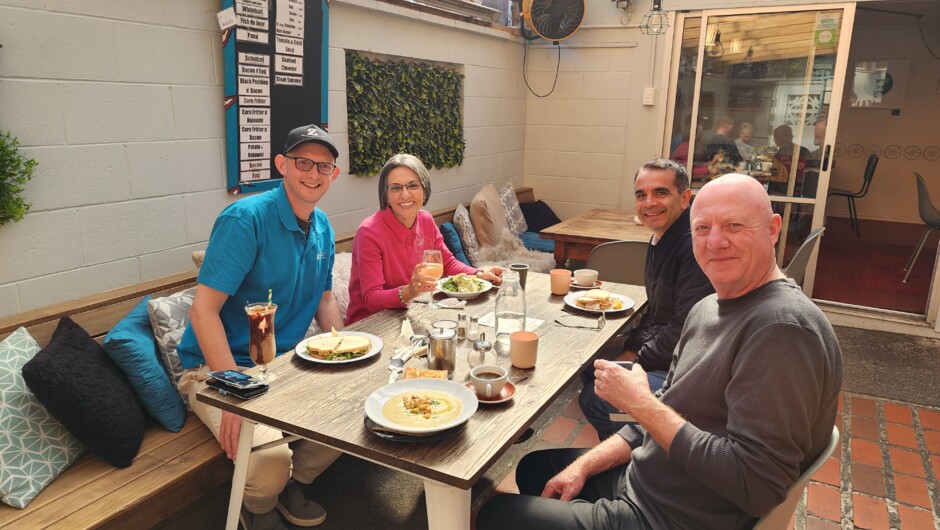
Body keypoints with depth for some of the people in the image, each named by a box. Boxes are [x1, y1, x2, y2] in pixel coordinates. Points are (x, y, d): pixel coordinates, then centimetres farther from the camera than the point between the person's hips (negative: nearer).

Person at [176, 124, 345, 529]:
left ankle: (292, 485, 18)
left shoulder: (323, 229, 6)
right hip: (219, 368, -7)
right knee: (271, 458, -28)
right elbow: (203, 311, -22)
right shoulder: (246, 219, -19)